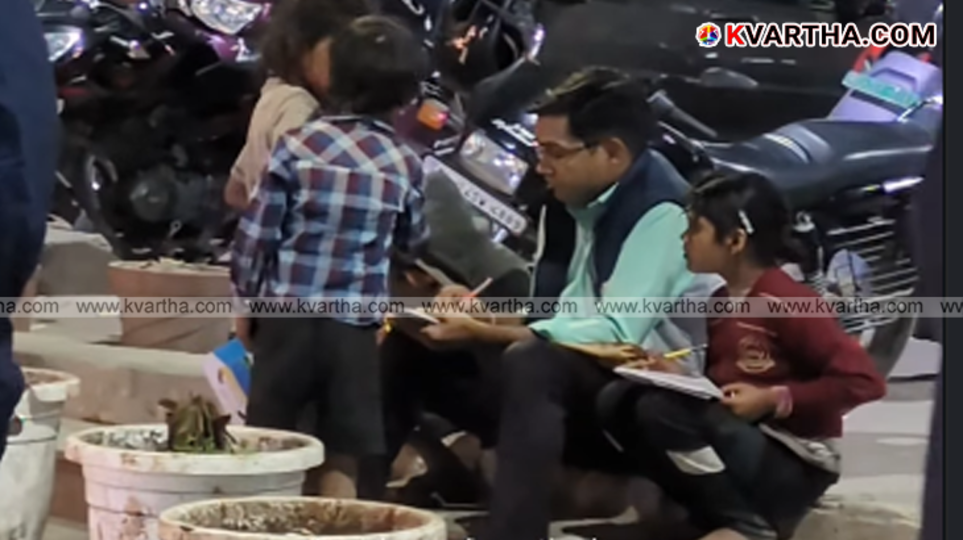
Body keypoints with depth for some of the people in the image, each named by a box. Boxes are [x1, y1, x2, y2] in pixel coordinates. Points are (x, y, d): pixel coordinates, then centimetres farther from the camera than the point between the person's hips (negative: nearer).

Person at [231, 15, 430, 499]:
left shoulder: (297, 146, -6)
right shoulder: (404, 164, -2)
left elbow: (256, 234, -4)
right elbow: (412, 241, 14)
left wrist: (246, 300, 10)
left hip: (286, 318, 0)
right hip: (354, 329, 0)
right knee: (342, 462, 6)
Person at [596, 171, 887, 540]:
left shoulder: (788, 302, -17)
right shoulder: (720, 301, 9)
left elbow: (863, 380, -21)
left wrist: (774, 400, -20)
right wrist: (678, 378, -3)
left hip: (795, 465, -8)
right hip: (734, 444, 8)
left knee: (663, 409, -27)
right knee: (618, 400, -5)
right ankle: (712, 509, -3)